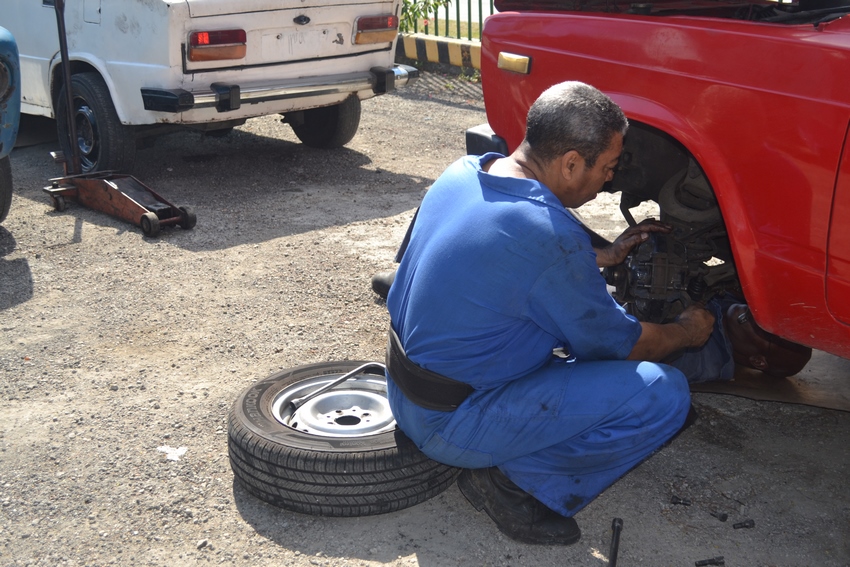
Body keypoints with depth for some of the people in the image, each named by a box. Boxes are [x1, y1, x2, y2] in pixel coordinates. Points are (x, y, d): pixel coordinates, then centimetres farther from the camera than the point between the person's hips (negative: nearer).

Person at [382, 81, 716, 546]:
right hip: (452, 427, -9)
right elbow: (618, 344, -8)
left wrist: (607, 256, 20)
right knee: (664, 395, -13)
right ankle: (520, 483, -4)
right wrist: (687, 332, 11)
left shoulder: (462, 172, -1)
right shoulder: (550, 235, -25)